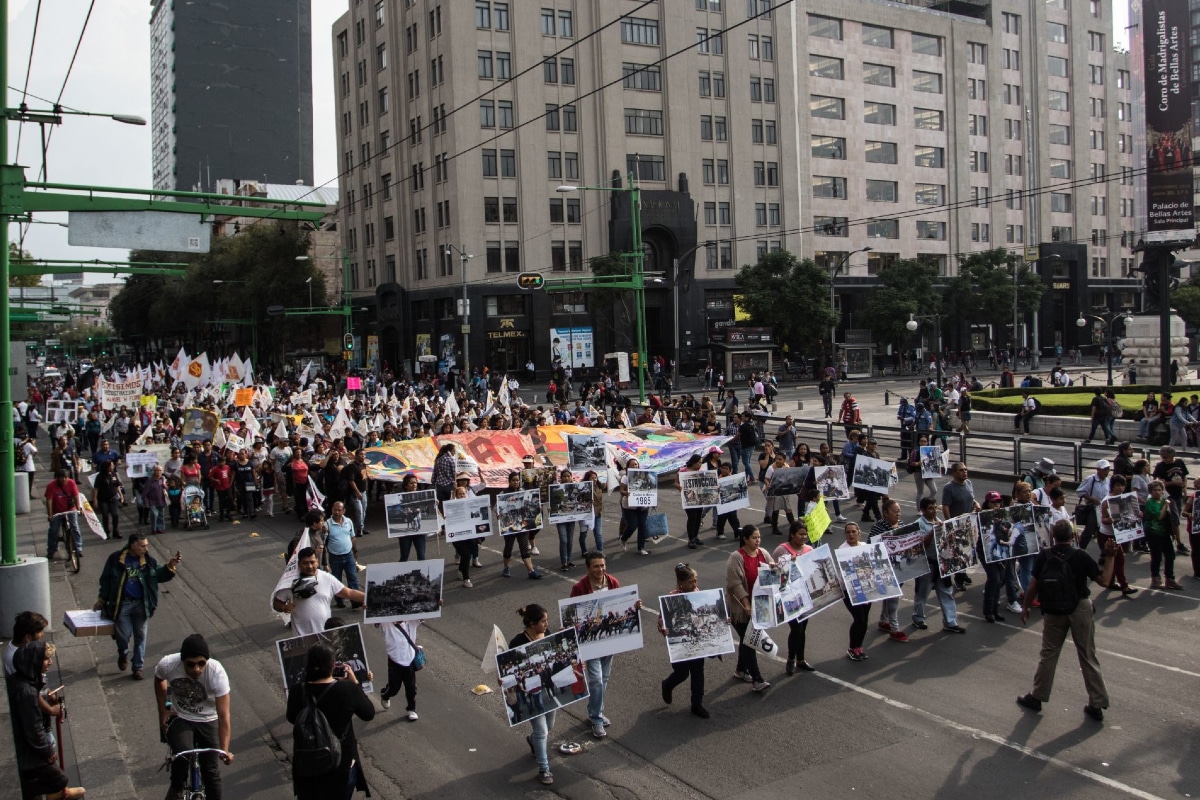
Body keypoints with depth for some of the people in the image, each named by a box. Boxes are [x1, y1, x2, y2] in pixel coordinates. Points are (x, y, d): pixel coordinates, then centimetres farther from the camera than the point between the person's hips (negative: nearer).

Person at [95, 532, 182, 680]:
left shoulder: (149, 560, 0)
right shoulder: (115, 559, -6)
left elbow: (160, 576, 2)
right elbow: (105, 579, 4)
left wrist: (170, 566, -15)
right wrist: (102, 599, 8)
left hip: (141, 604, 2)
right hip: (122, 604, -2)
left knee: (141, 636, 7)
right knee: (124, 634, -3)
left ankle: (138, 667, 20)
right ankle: (123, 654, 31)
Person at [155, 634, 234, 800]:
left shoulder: (217, 672, -31)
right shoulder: (168, 664, -26)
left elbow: (223, 715, -30)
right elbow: (159, 680, 2)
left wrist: (225, 750, -37)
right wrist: (162, 711, 3)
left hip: (208, 721, 0)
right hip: (180, 718, 0)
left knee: (210, 768, -1)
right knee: (182, 754, -25)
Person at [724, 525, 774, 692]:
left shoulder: (763, 553, 4)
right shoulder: (736, 557, -16)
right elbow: (735, 583, -21)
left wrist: (774, 568, -15)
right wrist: (746, 604, -24)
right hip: (740, 606, -7)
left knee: (747, 638, 17)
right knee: (748, 640, -7)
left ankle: (741, 670, 34)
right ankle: (757, 680, -7)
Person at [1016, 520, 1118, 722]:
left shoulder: (1044, 556, -6)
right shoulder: (1080, 556, -11)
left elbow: (1034, 585, -4)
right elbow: (1104, 580, -8)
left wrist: (1026, 607, 7)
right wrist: (1110, 557, -1)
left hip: (1053, 612, 1)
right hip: (1080, 609, -1)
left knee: (1048, 654, 13)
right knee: (1087, 656, 7)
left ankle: (1037, 697, 21)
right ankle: (1097, 704, 13)